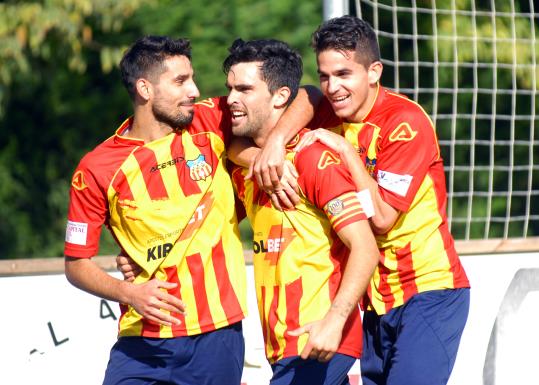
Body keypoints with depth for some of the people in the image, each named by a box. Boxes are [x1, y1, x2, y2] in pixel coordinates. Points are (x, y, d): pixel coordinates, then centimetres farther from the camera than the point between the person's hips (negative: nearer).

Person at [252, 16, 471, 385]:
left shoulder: (405, 122, -14)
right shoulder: (332, 114, 6)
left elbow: (382, 217, -17)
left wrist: (345, 149, -18)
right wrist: (274, 140, -22)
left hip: (429, 290, -7)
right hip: (378, 299, 7)